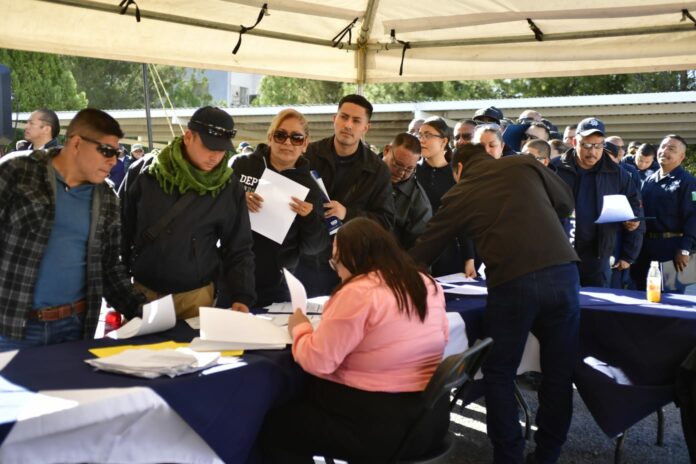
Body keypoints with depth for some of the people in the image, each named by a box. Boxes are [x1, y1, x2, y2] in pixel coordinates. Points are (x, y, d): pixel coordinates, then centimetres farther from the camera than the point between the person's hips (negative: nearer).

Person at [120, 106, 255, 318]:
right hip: (142, 291, 1)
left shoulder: (229, 188, -5)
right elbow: (121, 230, 2)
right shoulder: (143, 172, -6)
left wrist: (242, 297, -12)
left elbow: (238, 249, 0)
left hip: (196, 296, 0)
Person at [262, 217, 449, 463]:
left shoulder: (359, 292, -20)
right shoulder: (427, 284, 6)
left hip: (381, 426, -9)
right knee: (304, 405, 27)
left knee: (275, 424, 9)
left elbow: (317, 361, -19)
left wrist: (299, 327, 1)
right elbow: (440, 336, 21)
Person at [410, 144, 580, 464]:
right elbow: (566, 203, 24)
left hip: (512, 282, -2)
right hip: (563, 271, 3)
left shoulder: (459, 195, 13)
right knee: (559, 373, 15)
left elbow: (425, 248, 20)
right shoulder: (526, 164, 15)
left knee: (498, 374, 16)